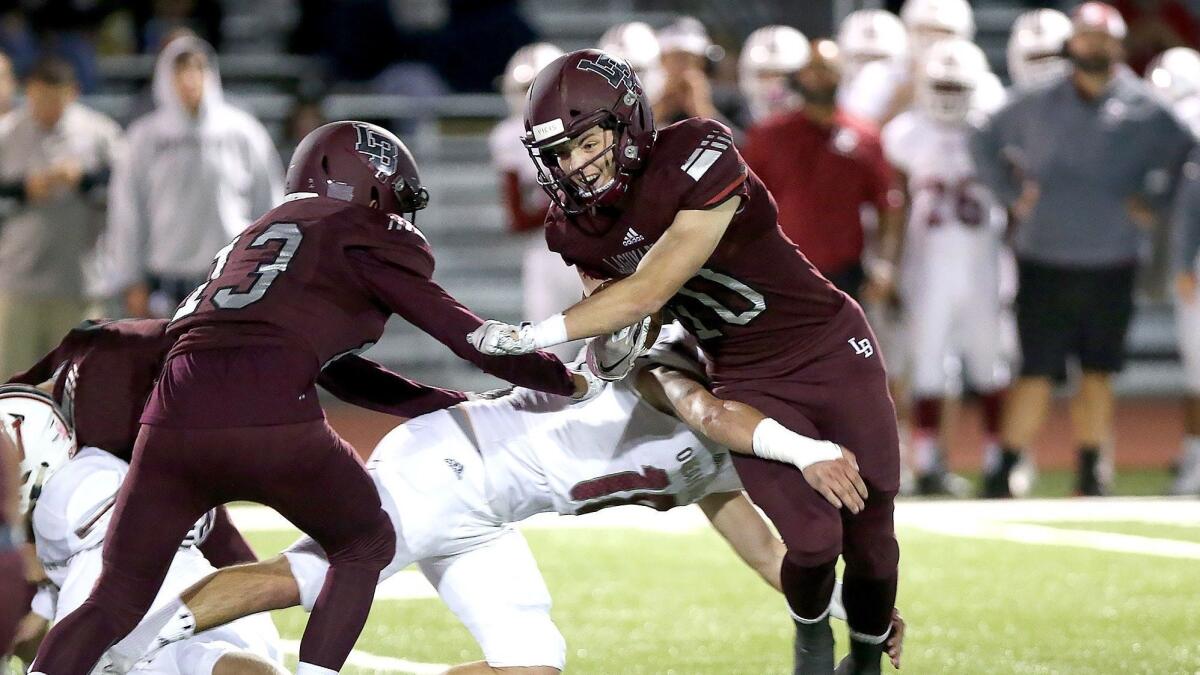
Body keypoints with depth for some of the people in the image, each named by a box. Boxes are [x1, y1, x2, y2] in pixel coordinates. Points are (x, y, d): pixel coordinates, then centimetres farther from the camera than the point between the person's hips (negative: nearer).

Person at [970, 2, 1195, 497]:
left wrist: (1154, 204, 1)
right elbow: (986, 143, 15)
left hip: (1111, 266, 0)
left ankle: (1092, 474, 18)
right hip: (1043, 264, 0)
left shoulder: (1146, 109, -1)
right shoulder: (1037, 105, 2)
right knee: (1036, 375, -3)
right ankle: (1007, 470, 5)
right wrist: (1012, 194, 6)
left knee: (1098, 376, 9)